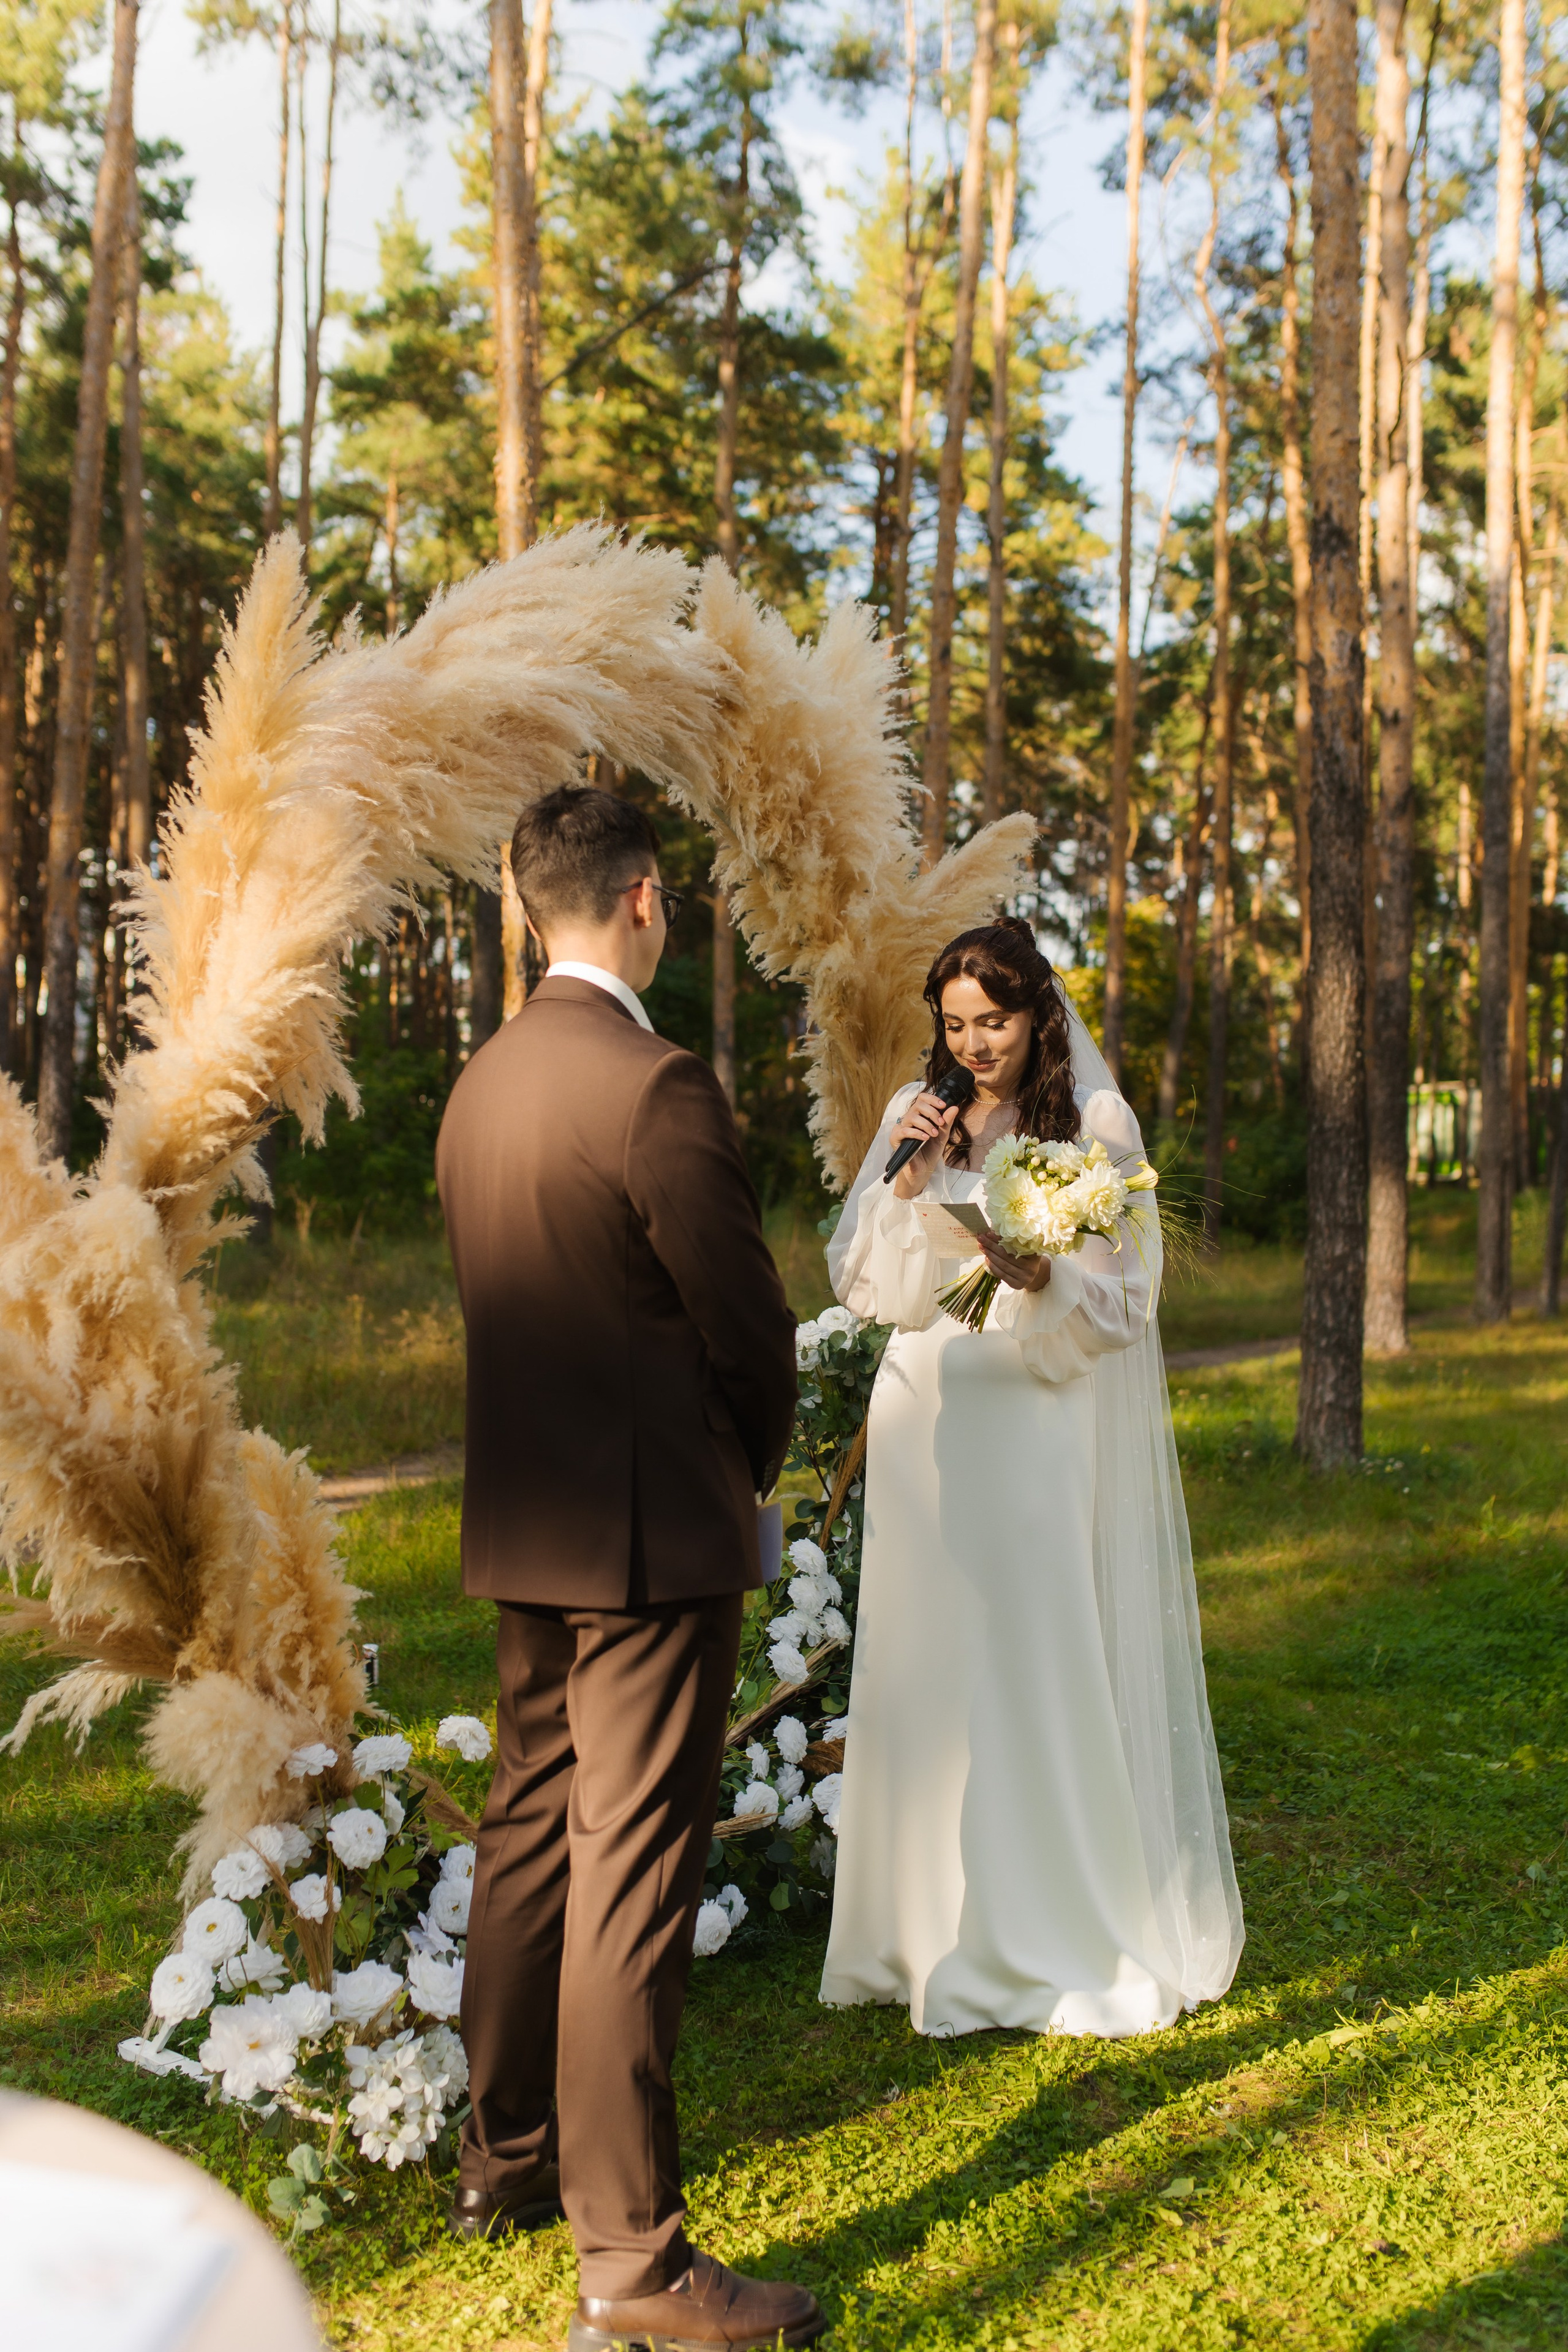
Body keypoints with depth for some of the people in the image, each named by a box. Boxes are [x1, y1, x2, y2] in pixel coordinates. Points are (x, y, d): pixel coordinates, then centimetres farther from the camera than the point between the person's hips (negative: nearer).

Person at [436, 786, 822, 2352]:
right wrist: (753, 1462, 6)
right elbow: (749, 1323, -14)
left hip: (522, 1521, 9)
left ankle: (504, 2160, 35)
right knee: (634, 1872, -2)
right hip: (652, 1533, -8)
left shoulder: (480, 1082, 6)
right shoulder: (656, 1087, -19)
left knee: (530, 1838, 19)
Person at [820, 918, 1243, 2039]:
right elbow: (868, 1287, 6)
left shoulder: (1099, 1123, -2)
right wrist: (905, 1180, -8)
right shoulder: (915, 1118, 8)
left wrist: (1040, 1277, -22)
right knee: (931, 1670, 6)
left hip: (1047, 1428, -3)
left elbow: (1122, 1296, -4)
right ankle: (941, 1926, 19)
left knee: (1052, 1670, -1)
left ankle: (1073, 1934, 14)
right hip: (932, 1429, 3)